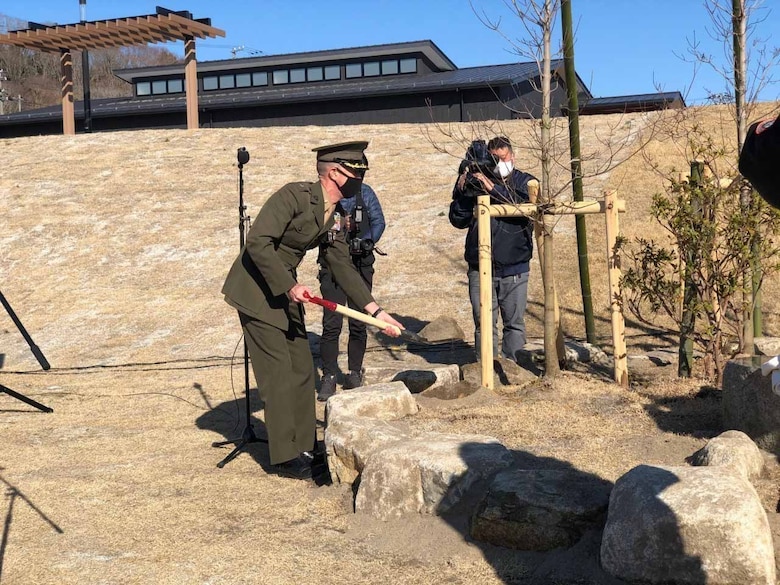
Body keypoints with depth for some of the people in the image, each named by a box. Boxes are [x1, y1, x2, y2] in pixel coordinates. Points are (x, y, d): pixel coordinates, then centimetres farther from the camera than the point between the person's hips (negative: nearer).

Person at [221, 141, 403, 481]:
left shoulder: (332, 216, 6)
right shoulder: (294, 196, -19)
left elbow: (342, 266, 9)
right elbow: (257, 242, -25)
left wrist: (376, 311, 4)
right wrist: (289, 286, -24)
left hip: (285, 291, 9)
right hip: (256, 290, -8)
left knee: (302, 369, 9)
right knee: (278, 371, -7)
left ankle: (305, 446, 20)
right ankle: (284, 457, 2)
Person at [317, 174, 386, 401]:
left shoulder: (365, 193, 9)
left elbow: (378, 221, 5)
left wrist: (367, 241, -12)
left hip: (361, 263, 2)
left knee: (358, 323, 5)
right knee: (332, 324, -8)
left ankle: (355, 374, 17)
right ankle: (329, 377, -2)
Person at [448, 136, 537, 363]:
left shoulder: (524, 182, 6)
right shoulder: (475, 183, 6)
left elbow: (526, 205, -16)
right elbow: (458, 220, 2)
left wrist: (494, 188, -23)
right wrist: (461, 191, -12)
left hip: (514, 269, 0)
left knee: (515, 323, 4)